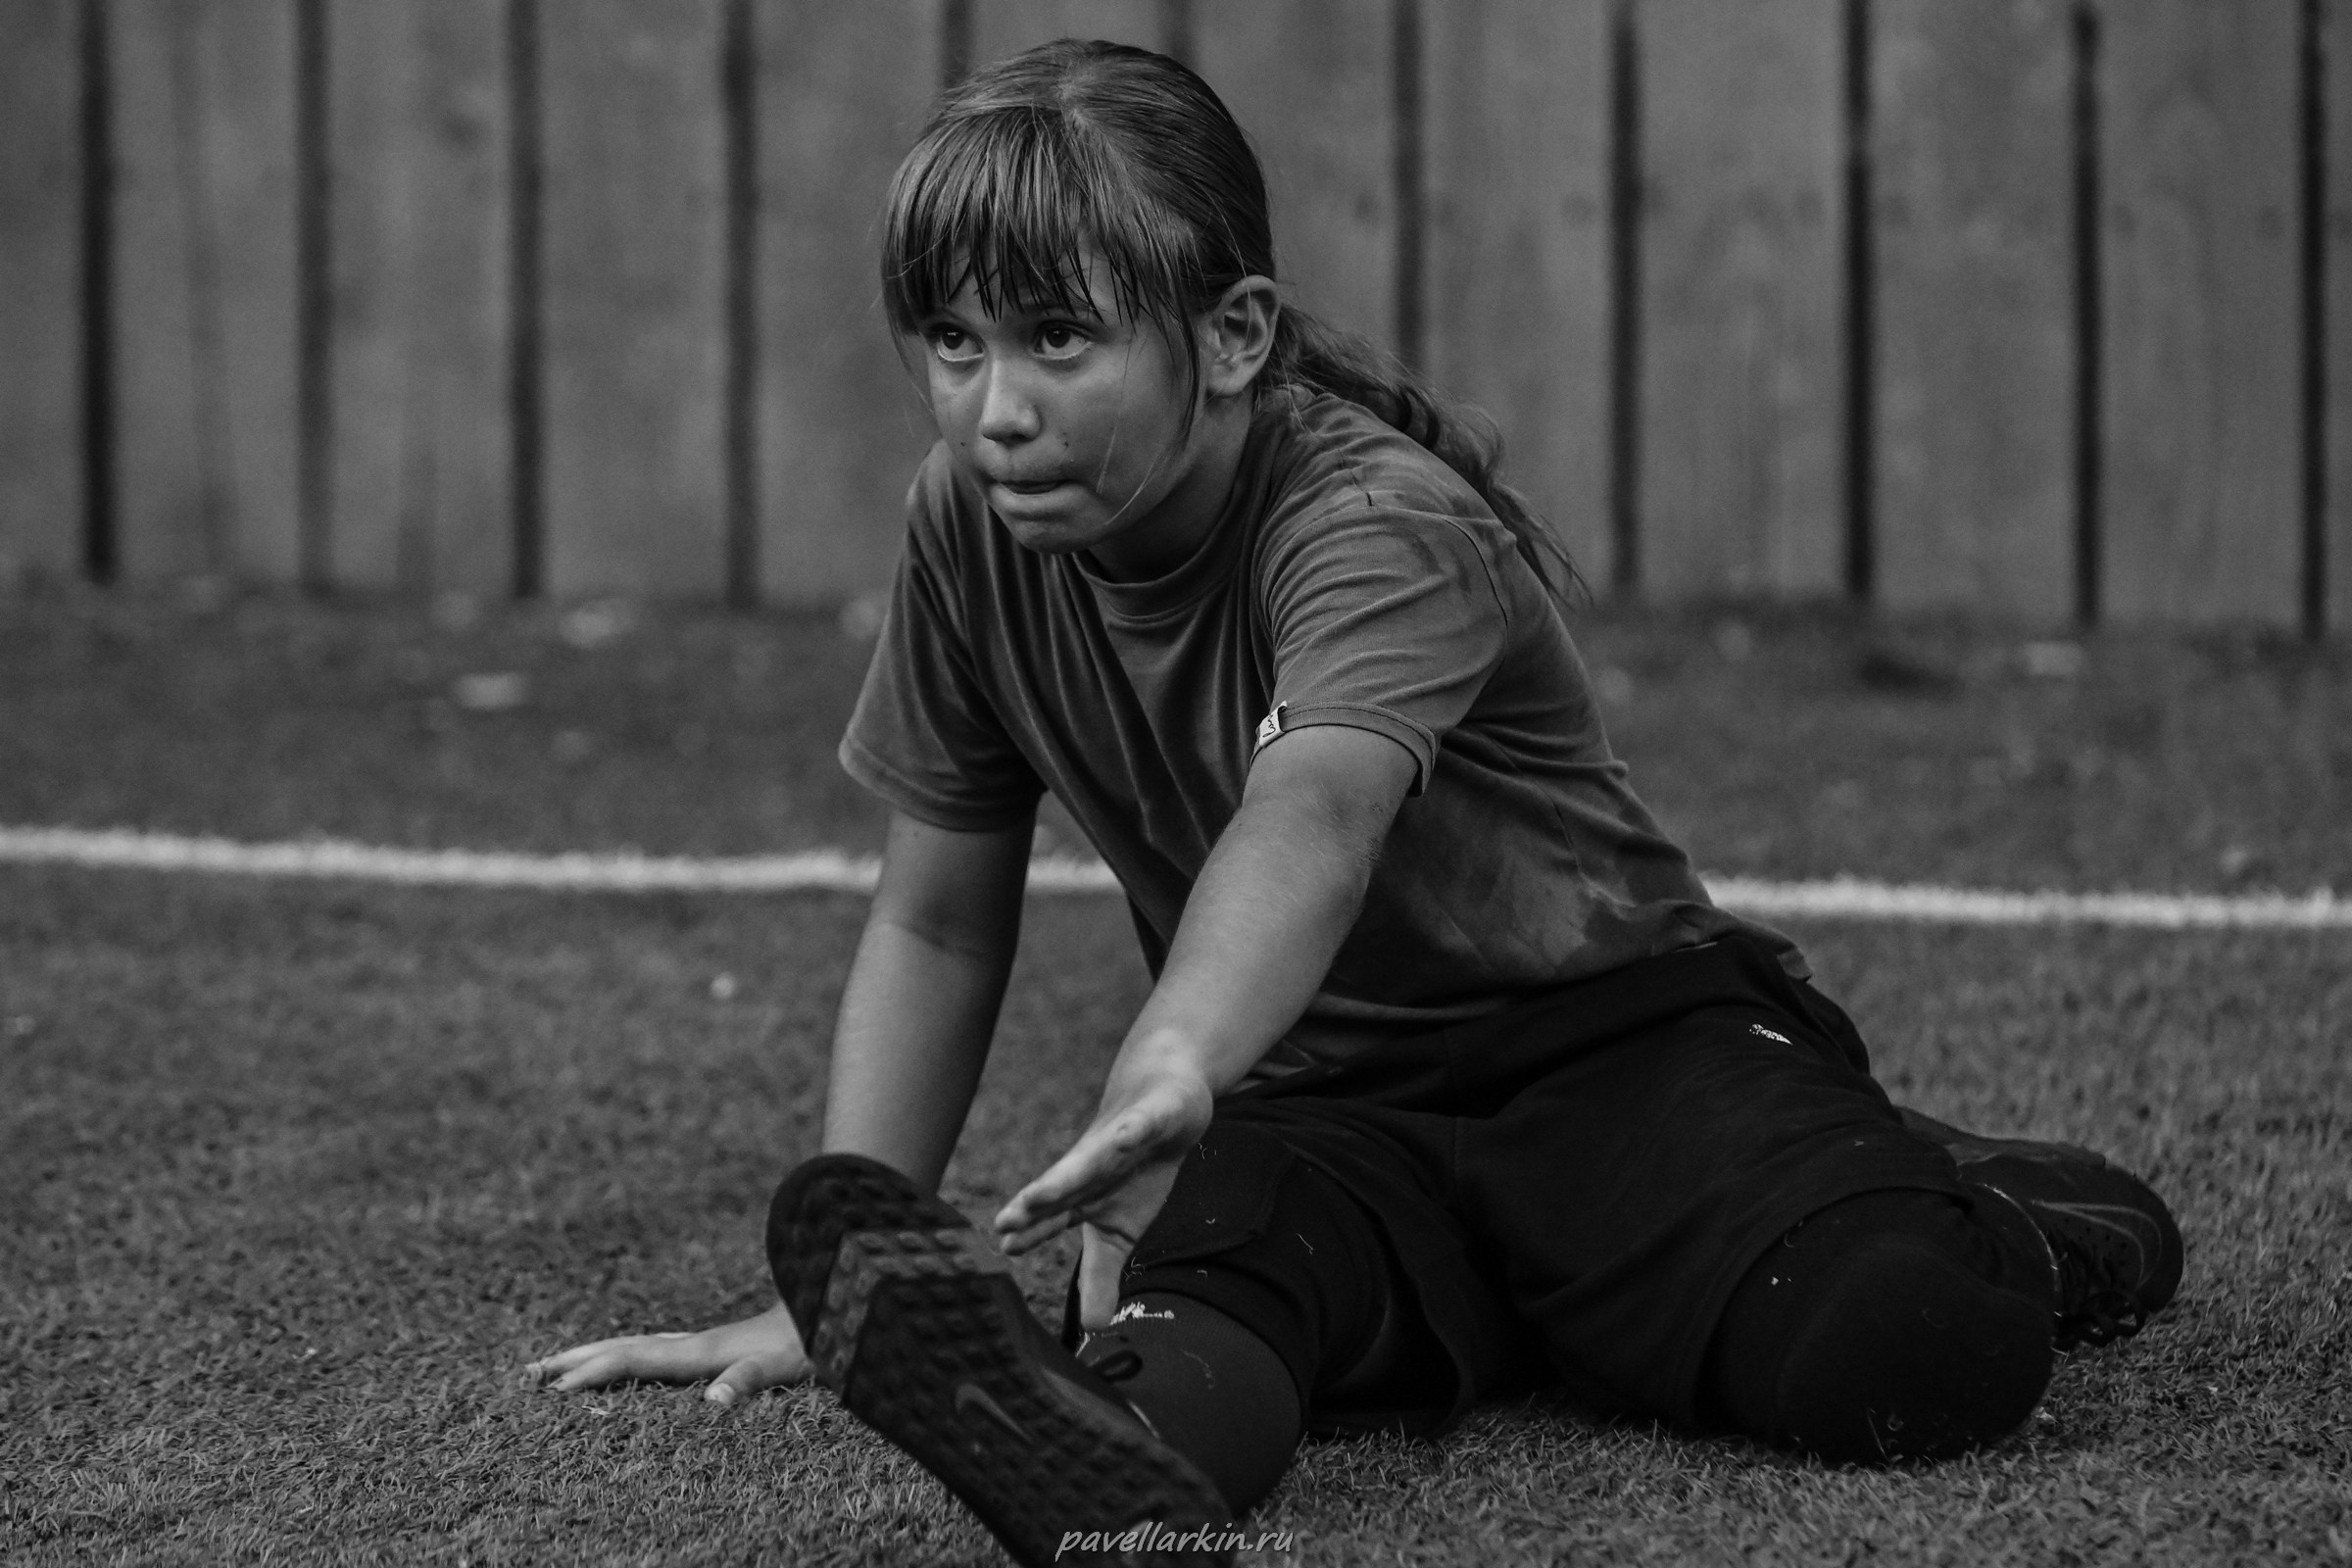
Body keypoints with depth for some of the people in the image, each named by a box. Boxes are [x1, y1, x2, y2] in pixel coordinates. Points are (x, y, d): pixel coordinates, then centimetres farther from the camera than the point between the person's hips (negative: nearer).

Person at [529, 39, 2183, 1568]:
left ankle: (1999, 1220, 5)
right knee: (1206, 1263, -33)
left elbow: (1312, 820, -45)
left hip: (1605, 1043, -4)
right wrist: (837, 1288, -2)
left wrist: (1173, 1070, -65)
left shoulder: (1378, 527, -23)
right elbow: (938, 923, 6)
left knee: (1898, 1351, -30)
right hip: (1327, 1115, 4)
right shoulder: (975, 530, -3)